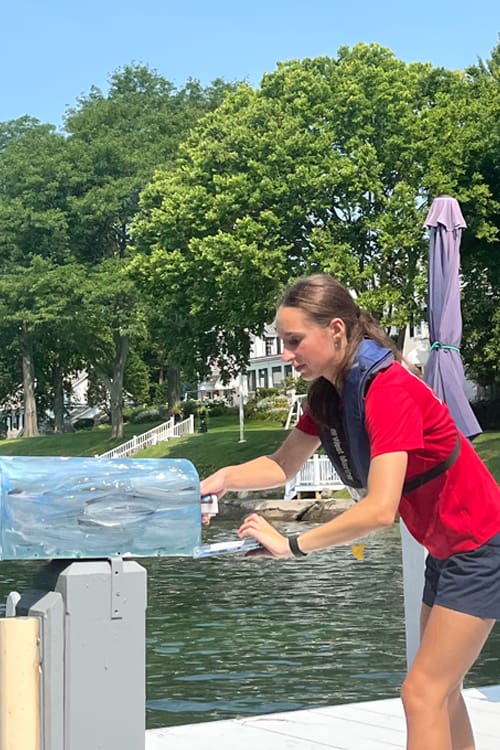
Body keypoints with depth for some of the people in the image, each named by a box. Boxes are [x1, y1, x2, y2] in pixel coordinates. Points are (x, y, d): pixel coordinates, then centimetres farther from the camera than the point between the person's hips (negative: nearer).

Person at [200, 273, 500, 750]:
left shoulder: (387, 388, -29)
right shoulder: (329, 392, -1)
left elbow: (379, 509, -36)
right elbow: (283, 465, 5)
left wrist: (291, 545, -31)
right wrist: (224, 478, -13)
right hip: (446, 547, 9)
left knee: (423, 691, -9)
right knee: (440, 690, 16)